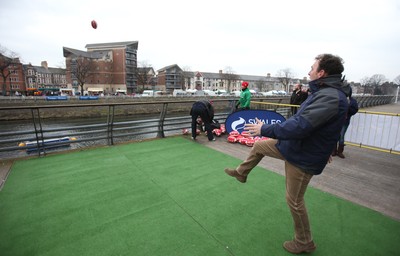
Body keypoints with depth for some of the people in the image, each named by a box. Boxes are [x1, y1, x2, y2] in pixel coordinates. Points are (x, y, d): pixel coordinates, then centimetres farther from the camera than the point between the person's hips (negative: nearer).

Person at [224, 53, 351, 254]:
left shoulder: (330, 97, -27)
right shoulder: (327, 93, 6)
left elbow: (299, 126, -34)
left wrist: (264, 129, -23)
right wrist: (324, 150, 29)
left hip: (303, 156, -9)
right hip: (293, 146, 10)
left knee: (294, 201, 5)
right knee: (258, 145, 15)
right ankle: (241, 173, 37)